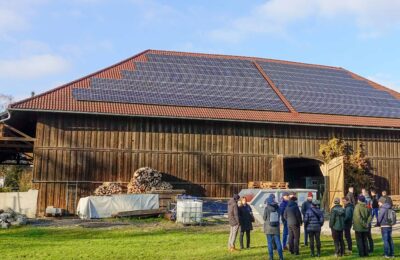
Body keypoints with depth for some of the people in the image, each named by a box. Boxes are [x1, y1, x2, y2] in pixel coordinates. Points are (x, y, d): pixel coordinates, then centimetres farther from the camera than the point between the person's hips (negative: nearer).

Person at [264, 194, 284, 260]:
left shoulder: (267, 208, -13)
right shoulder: (277, 207, -2)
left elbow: (264, 218, -4)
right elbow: (279, 217, 8)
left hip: (268, 228, -3)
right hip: (276, 227, 3)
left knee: (270, 242, 5)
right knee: (278, 242, 8)